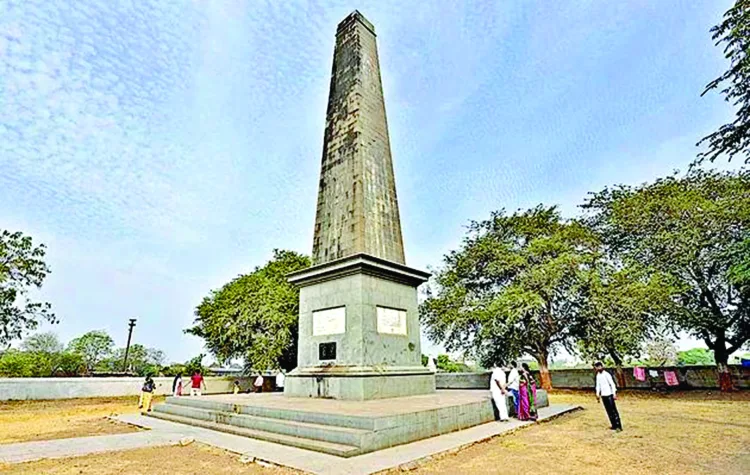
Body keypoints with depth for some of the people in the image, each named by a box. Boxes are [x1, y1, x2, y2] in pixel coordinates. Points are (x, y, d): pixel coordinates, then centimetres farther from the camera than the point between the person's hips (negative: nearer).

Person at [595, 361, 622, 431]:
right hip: (603, 395, 6)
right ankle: (614, 425, 15)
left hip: (609, 394, -6)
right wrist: (598, 394, 12)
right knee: (609, 411, 8)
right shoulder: (598, 376, 11)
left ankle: (618, 426, -3)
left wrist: (614, 394, -13)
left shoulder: (606, 374, -8)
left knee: (613, 410, -6)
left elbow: (612, 384, -9)